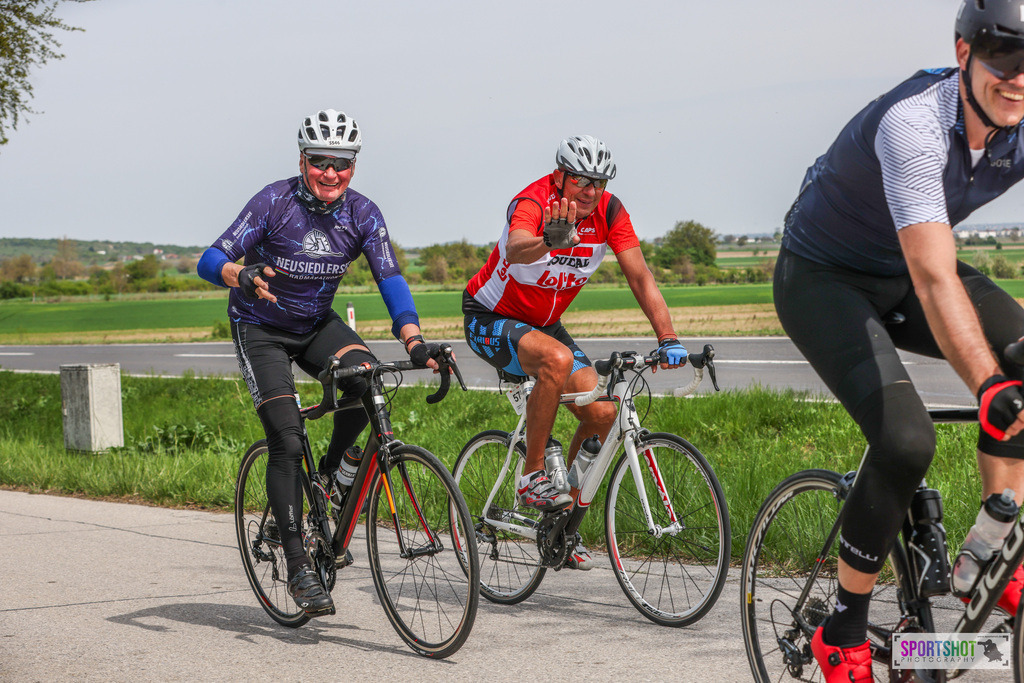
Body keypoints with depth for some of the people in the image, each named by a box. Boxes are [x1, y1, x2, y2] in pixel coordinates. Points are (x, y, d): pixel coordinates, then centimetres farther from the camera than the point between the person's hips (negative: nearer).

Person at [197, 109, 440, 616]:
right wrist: (242, 275, -51)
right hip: (261, 328, -3)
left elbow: (390, 278, -19)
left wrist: (414, 340, -36)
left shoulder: (362, 214, -13)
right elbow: (210, 261, -28)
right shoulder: (274, 202, -23)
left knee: (367, 379, -27)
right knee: (286, 439, -16)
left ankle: (332, 469, 1)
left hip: (317, 324, 3)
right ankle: (297, 566, -10)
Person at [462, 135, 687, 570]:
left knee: (602, 415, -8)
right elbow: (517, 248, -52)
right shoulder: (533, 204, -29)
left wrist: (668, 339, -28)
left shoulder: (609, 212, -13)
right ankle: (532, 477, -22)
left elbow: (640, 277, -16)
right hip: (490, 319, -6)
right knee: (558, 359, -37)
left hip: (544, 323, 6)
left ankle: (561, 517, 10)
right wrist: (547, 241, -75)